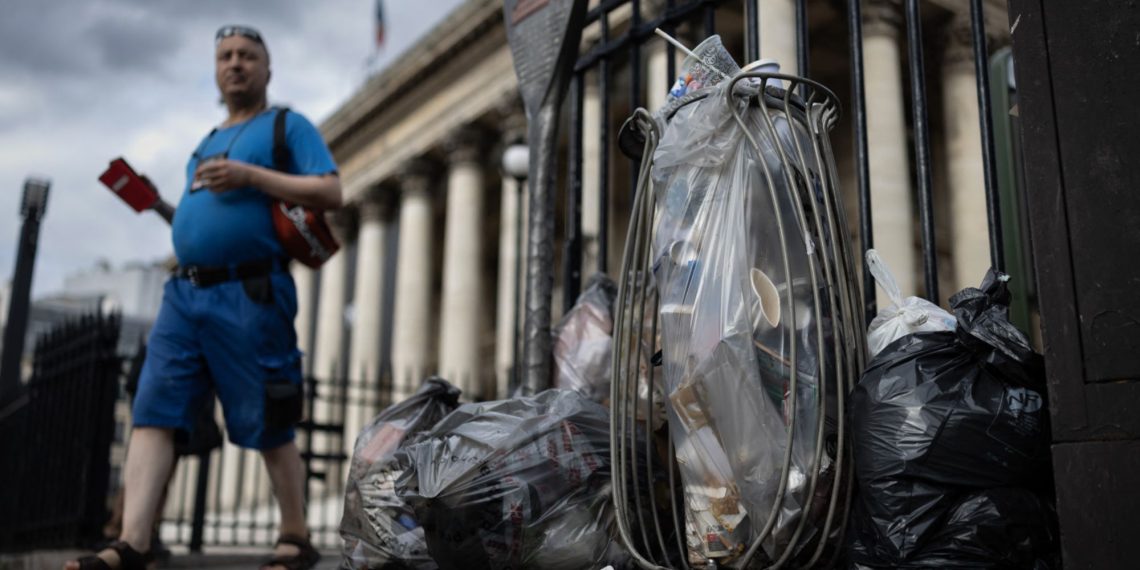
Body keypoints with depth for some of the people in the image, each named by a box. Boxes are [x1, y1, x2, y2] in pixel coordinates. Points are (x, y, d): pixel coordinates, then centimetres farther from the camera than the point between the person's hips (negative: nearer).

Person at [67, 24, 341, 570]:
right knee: (153, 412, -6)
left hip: (248, 295, -6)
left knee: (267, 426, -2)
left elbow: (330, 193, -8)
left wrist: (249, 176, -14)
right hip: (185, 293, 7)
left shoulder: (289, 126, 6)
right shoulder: (206, 143, 27)